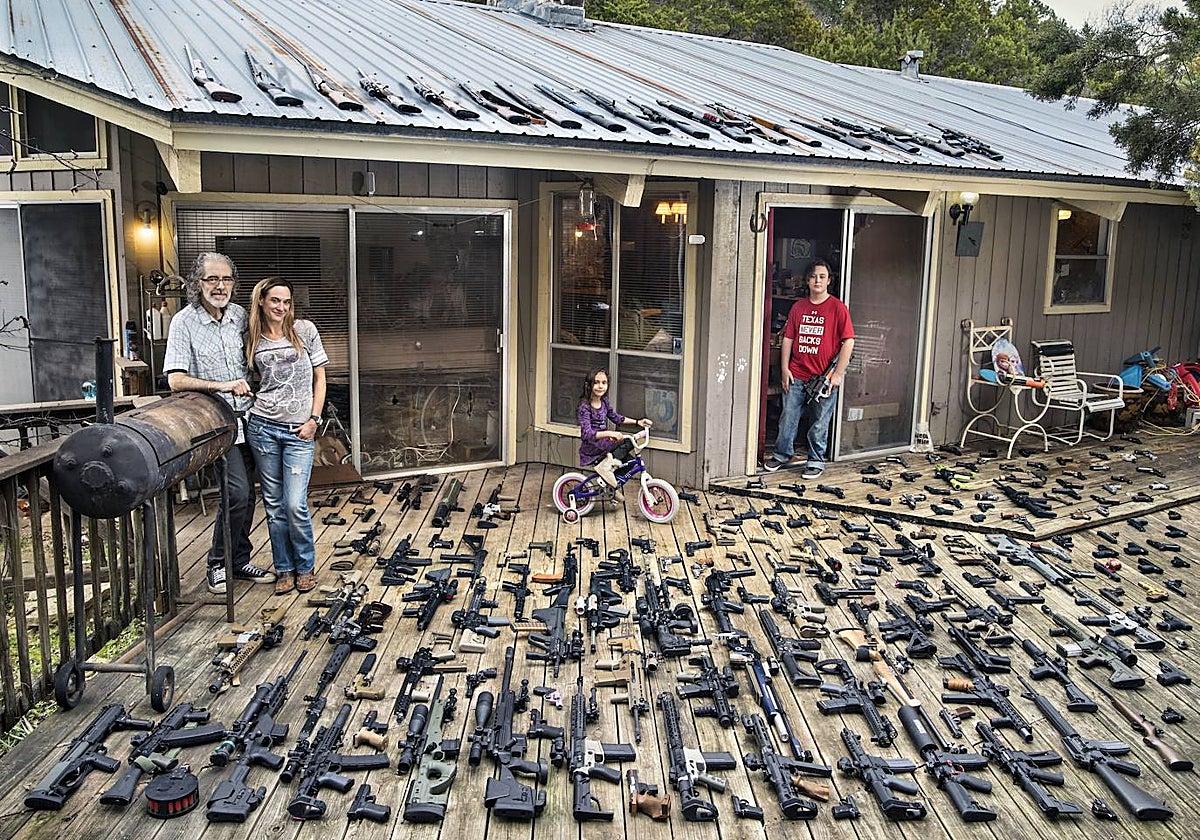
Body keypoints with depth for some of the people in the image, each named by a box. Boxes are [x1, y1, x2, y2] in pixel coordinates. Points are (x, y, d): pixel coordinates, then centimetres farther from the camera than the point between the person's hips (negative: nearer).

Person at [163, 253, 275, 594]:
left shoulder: (240, 315, 6)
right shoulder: (184, 322, -9)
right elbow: (176, 380, -15)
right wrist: (221, 386, -22)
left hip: (247, 417, 6)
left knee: (246, 493, 10)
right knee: (236, 492, -14)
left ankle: (240, 561, 25)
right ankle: (218, 565, 4)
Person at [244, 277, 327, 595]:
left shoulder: (305, 330, 1)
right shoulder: (253, 340, 7)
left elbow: (319, 378, 3)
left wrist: (313, 420, -3)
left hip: (299, 431, -2)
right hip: (263, 427, 2)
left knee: (295, 504, -7)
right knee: (273, 504, 7)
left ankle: (305, 567, 14)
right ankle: (284, 569, 21)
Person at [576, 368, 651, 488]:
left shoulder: (604, 401, 6)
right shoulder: (585, 406, -17)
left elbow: (615, 417, 22)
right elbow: (586, 434, -27)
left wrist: (637, 422, 13)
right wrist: (610, 434, -38)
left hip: (603, 444, 8)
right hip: (591, 448, -8)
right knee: (629, 441, -22)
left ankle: (611, 487, 13)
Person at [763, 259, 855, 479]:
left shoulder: (837, 308, -3)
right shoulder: (798, 307, 9)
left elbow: (848, 341, -6)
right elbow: (788, 338, 13)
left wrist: (838, 374, -10)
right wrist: (785, 368, 5)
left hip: (824, 378, -3)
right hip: (796, 376, 4)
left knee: (819, 423, 5)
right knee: (788, 418, 8)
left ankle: (816, 462, 19)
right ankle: (782, 455, 25)